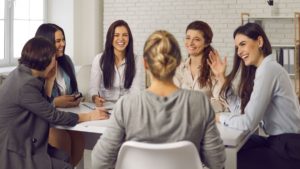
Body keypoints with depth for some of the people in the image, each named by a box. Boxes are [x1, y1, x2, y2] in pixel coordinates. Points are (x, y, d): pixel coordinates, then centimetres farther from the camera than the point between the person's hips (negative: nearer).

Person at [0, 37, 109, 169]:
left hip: (17, 142, 9)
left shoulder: (20, 74, 6)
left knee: (65, 157, 3)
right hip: (12, 152, -9)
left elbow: (44, 106, 10)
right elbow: (53, 116, -17)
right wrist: (89, 116, -8)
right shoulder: (26, 84, -23)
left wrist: (50, 79, 4)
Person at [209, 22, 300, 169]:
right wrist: (222, 77, 6)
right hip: (278, 142, 8)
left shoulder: (268, 69, -20)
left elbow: (248, 122, -21)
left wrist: (219, 117, -5)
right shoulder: (262, 69, 10)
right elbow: (240, 109, 6)